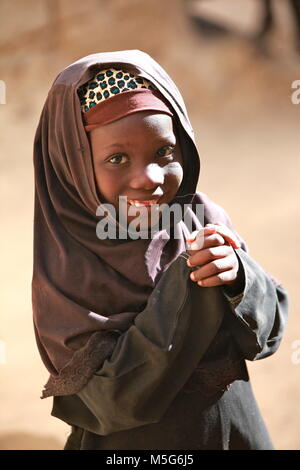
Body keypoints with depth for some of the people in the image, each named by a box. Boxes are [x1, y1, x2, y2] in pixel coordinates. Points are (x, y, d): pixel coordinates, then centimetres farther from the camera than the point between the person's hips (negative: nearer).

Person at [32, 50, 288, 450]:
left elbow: (268, 331, -7)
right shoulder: (66, 274, -19)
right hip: (133, 443, -3)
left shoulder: (205, 218, -10)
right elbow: (118, 401, -23)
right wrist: (189, 284, -29)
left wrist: (237, 277, -27)